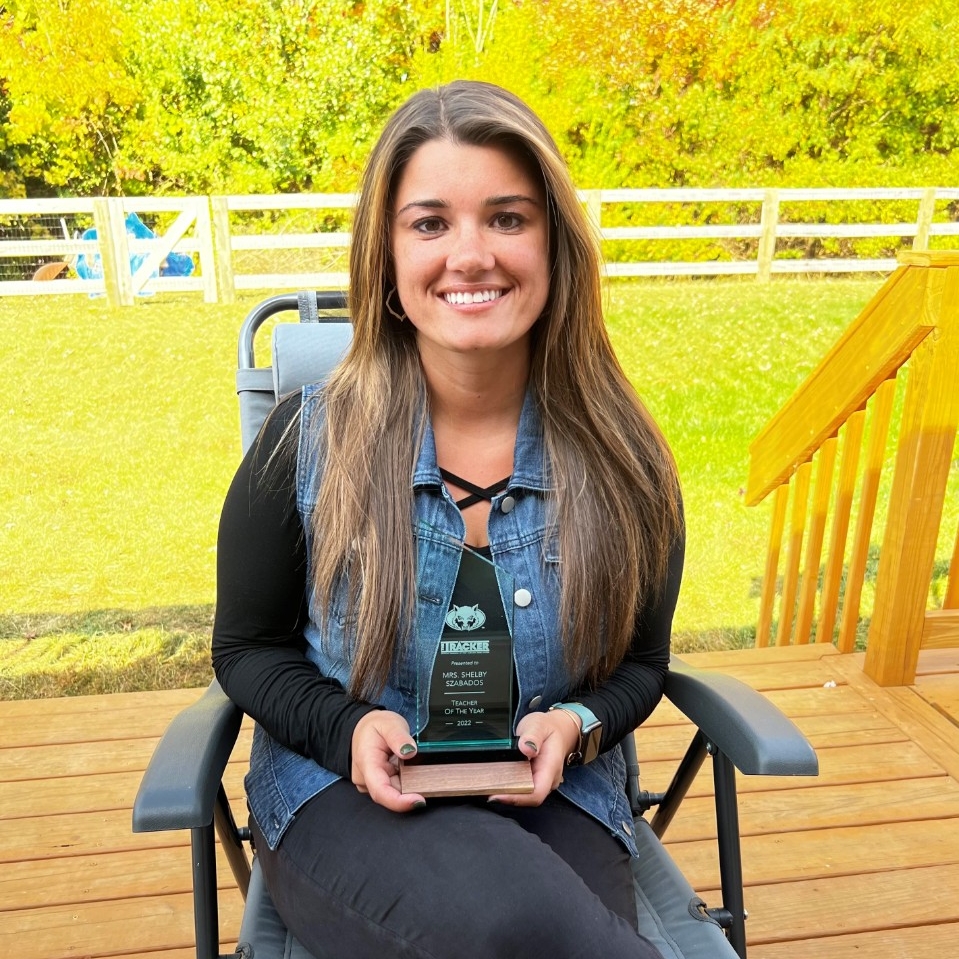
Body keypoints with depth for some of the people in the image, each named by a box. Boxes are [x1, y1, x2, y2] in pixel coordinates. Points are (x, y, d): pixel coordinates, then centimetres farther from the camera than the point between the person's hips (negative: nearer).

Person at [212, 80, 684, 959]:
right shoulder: (308, 443, -9)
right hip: (344, 790, -1)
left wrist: (576, 723, -14)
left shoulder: (618, 457, -5)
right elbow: (247, 647, 4)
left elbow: (640, 661, 8)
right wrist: (348, 725, -15)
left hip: (553, 793, 2)